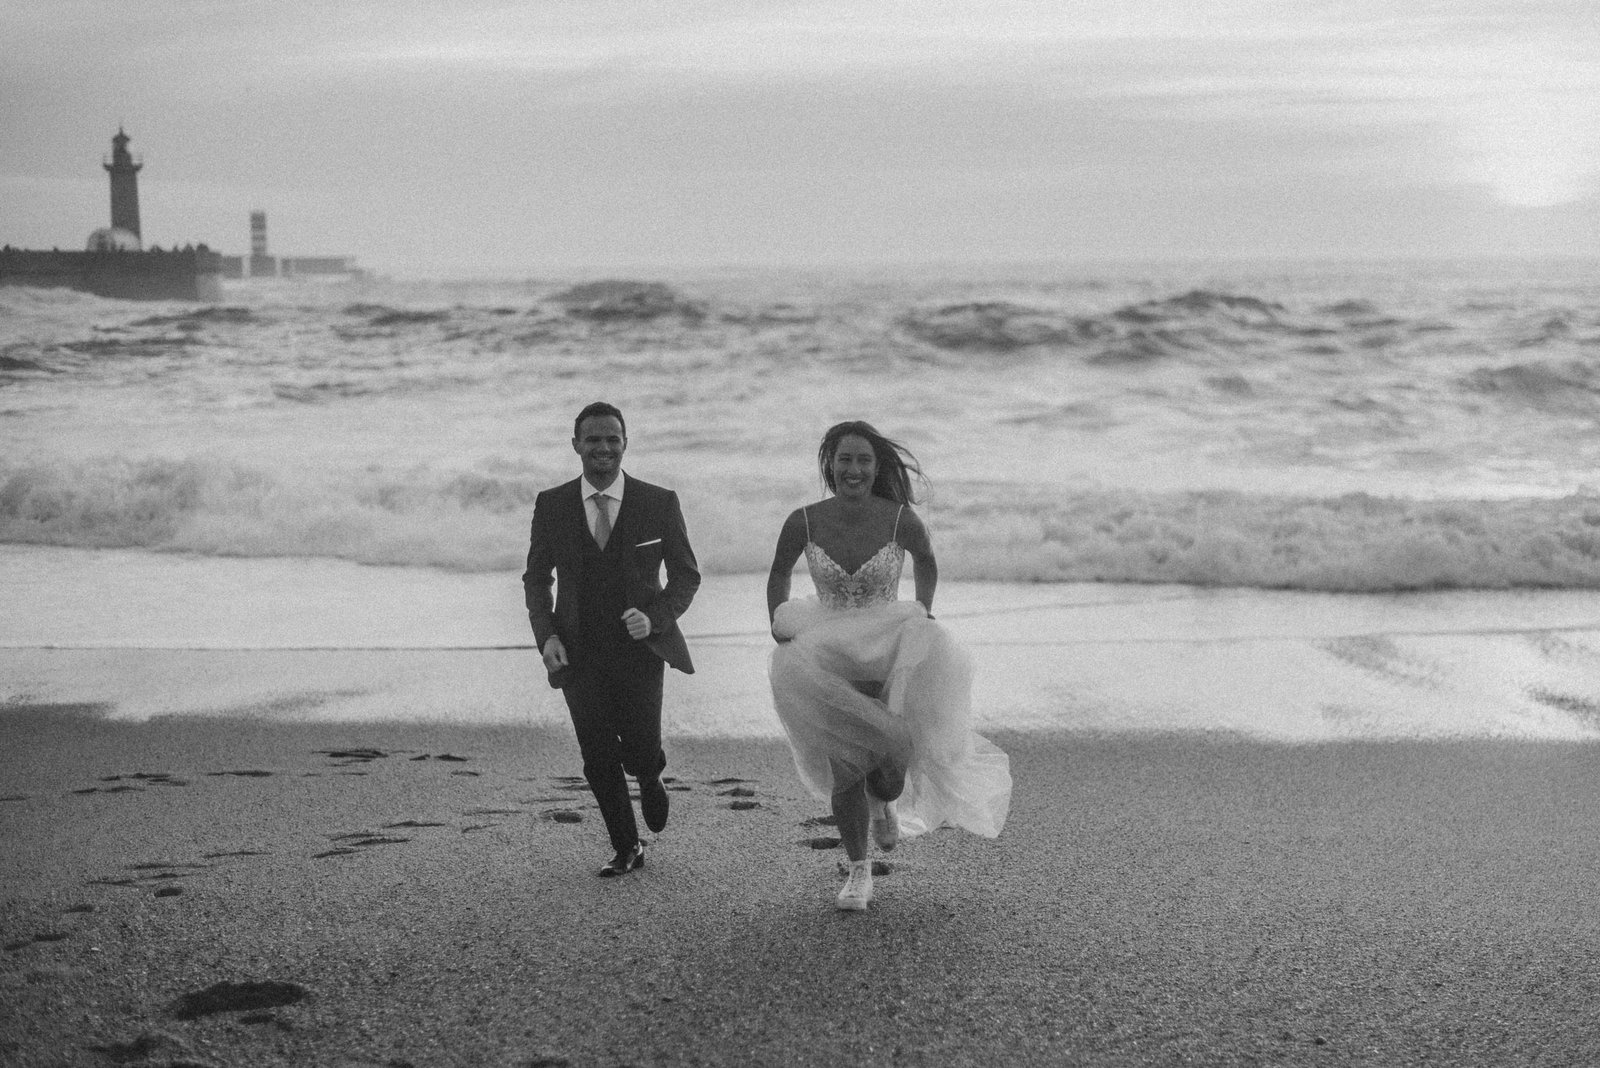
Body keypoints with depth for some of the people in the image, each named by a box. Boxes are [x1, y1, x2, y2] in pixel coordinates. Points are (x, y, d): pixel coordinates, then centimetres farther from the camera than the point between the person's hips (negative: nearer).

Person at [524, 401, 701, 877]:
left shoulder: (659, 503, -4)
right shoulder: (551, 505, 0)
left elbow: (686, 575, 3)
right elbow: (536, 576, 11)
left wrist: (655, 617, -15)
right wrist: (546, 635, -5)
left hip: (639, 647, -1)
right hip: (578, 653, 1)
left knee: (640, 751, -7)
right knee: (598, 760, 0)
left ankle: (649, 775, 32)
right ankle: (626, 849, 20)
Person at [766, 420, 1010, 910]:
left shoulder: (900, 519, -12)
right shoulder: (803, 522, -10)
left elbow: (925, 559, 12)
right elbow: (779, 573, 11)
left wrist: (924, 612, 2)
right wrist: (778, 623, -1)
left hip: (890, 651, -1)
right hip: (827, 659, 1)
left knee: (888, 771, -16)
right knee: (845, 771, -1)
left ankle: (885, 802, 24)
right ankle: (858, 870, 22)